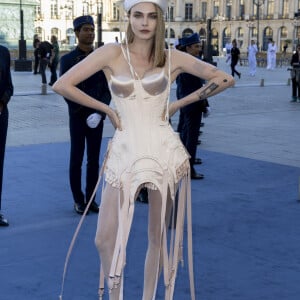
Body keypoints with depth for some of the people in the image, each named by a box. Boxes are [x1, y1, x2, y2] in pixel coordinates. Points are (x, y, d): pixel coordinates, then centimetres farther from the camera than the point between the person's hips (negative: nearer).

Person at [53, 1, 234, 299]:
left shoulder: (173, 58, 1)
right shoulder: (113, 53, -2)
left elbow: (225, 79, 7)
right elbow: (62, 85, -7)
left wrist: (178, 104, 4)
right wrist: (108, 109, -2)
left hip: (164, 154, 0)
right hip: (124, 154, 0)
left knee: (157, 236, 9)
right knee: (105, 239, 0)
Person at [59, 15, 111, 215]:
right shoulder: (68, 60, -2)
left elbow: (107, 90, 3)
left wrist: (99, 112, -11)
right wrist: (84, 113, -12)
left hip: (97, 117, 3)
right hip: (77, 117, -2)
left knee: (94, 160, 6)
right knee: (77, 160, 3)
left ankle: (90, 198, 16)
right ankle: (78, 200, 14)